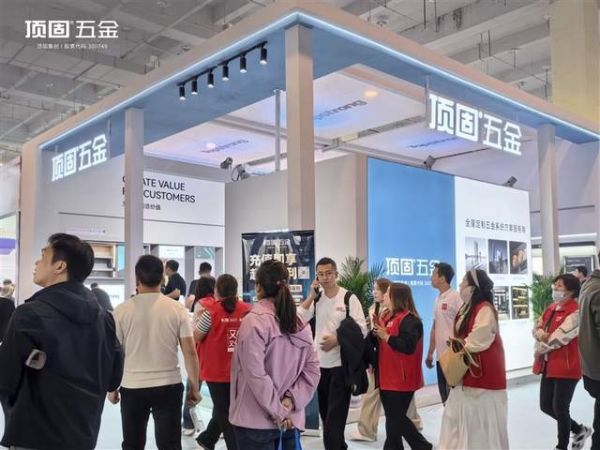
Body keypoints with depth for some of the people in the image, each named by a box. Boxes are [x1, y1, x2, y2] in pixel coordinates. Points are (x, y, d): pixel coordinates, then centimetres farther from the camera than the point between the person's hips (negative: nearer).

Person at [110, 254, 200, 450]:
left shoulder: (122, 310, -5)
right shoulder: (177, 309, -5)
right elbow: (190, 352, -6)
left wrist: (112, 388, 11)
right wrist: (194, 387, 3)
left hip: (132, 387, 0)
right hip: (169, 386, 0)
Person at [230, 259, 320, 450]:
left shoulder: (254, 321, -14)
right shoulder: (300, 323, 6)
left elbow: (256, 374, -20)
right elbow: (312, 370, 3)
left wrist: (277, 412, -12)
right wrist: (290, 401, -5)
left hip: (256, 421, -5)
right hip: (290, 420, 6)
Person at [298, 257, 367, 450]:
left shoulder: (349, 298, -9)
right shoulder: (316, 298, 4)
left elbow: (361, 330, -12)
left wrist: (337, 340, -19)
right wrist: (311, 296, -10)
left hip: (341, 364, -5)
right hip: (319, 363, 5)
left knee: (335, 416, -4)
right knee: (325, 413, 17)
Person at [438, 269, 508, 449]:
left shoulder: (485, 310, -19)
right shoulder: (466, 308, 10)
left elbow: (476, 342, -22)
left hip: (483, 373, -9)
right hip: (466, 373, 9)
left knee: (483, 422, 2)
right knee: (456, 417, 13)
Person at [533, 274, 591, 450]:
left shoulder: (575, 312, -15)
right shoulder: (551, 309, 12)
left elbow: (559, 337, -21)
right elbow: (537, 328, 8)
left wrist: (540, 349, -9)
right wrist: (541, 335, -15)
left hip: (567, 366, -9)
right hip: (549, 366, 9)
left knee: (560, 408, 1)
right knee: (546, 406, 14)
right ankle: (579, 430, 34)